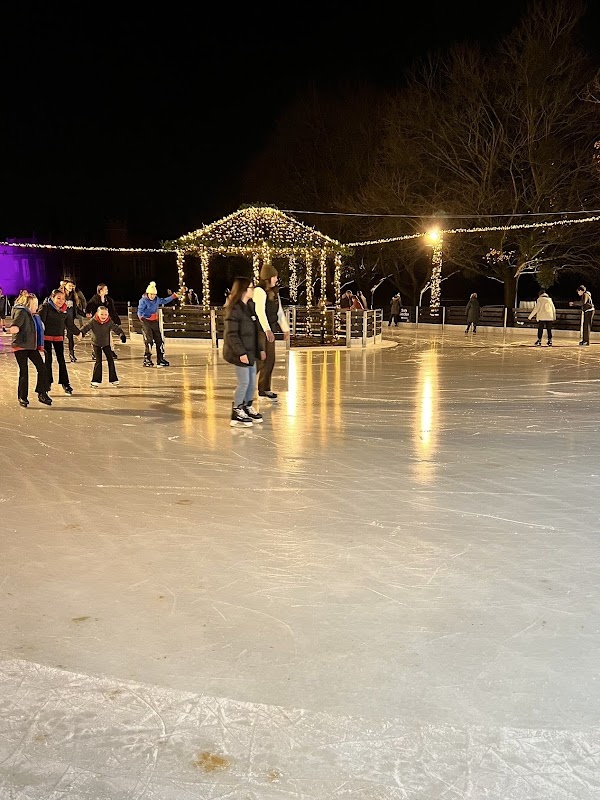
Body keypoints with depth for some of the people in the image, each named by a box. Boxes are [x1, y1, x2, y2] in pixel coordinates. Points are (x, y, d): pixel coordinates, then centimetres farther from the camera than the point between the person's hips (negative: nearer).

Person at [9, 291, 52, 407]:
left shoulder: (33, 315, 16)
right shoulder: (21, 312, -10)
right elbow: (15, 325, -25)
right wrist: (12, 329, -42)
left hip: (32, 346, 8)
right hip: (20, 346, -8)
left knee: (42, 368, 1)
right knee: (24, 372, -2)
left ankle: (42, 393, 10)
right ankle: (22, 397, 10)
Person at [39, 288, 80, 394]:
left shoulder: (64, 310, 5)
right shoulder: (46, 307, -11)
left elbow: (70, 323, 19)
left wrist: (77, 332, 29)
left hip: (59, 337, 4)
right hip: (47, 336, -4)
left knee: (61, 360, 3)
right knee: (48, 360, 3)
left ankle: (65, 383, 8)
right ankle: (48, 383, 14)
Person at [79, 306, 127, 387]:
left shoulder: (109, 322, -14)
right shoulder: (93, 321, -17)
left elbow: (116, 328, -19)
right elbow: (86, 327, -23)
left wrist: (122, 334, -36)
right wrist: (81, 332, -42)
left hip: (106, 344, 2)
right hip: (96, 344, -2)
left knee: (110, 360, 3)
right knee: (98, 361, -6)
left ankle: (113, 379, 15)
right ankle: (96, 381, 2)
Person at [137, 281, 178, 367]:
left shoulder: (156, 300, 9)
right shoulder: (143, 300, -11)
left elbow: (164, 301, 27)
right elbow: (140, 311, -20)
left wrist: (173, 296, 24)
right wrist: (140, 316, -40)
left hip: (155, 322, 7)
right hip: (146, 322, -7)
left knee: (159, 341, 8)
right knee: (149, 341, -15)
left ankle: (160, 359, 18)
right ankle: (147, 360, -7)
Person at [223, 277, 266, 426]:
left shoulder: (250, 306, 10)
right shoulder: (234, 309, -15)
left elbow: (257, 328, 15)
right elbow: (231, 334, -18)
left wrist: (261, 348, 14)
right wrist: (241, 353, -20)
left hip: (251, 351, 8)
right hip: (240, 353, -8)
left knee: (252, 382, 14)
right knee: (244, 382, -4)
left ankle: (247, 408, 31)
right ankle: (236, 414, 7)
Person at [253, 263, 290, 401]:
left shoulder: (275, 292, 15)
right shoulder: (259, 291, -12)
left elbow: (279, 312, 21)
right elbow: (260, 311, -23)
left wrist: (285, 328, 18)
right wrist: (267, 330, -31)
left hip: (269, 329, 9)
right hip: (260, 330, -9)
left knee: (270, 359, 11)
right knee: (261, 360, -8)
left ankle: (265, 389, 19)